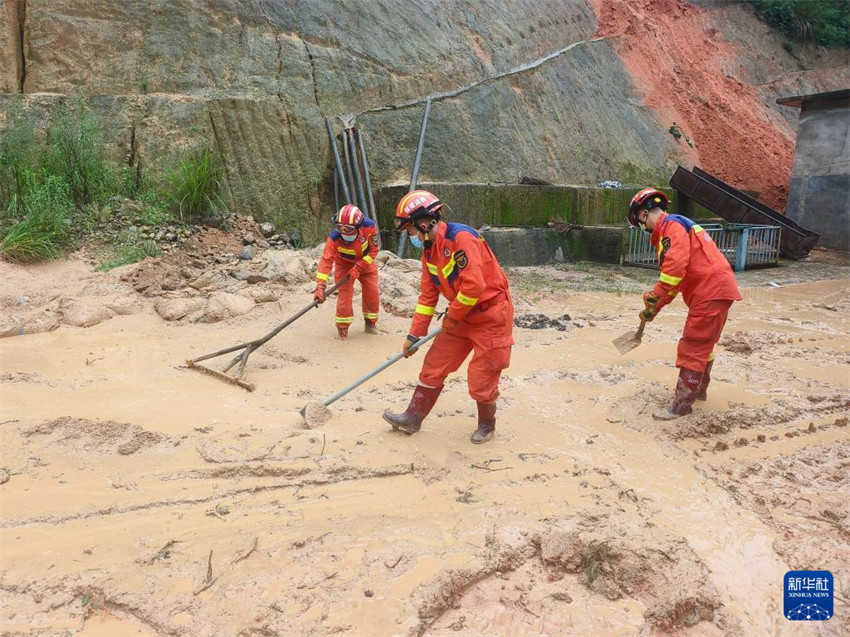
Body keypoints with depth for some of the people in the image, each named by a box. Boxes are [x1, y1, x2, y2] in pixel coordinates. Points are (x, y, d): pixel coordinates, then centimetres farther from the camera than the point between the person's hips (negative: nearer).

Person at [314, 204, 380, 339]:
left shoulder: (369, 227, -34)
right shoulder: (334, 238, -36)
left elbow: (374, 250, -23)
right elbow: (326, 260, -38)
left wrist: (358, 268, -27)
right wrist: (320, 286, -46)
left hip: (365, 262, 2)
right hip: (344, 264, -1)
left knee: (372, 292, 0)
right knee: (345, 292, -12)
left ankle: (371, 323, 20)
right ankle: (342, 327, 3)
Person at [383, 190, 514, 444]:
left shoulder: (460, 237, -22)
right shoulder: (429, 249, 6)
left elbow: (474, 285, -28)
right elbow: (428, 295, 11)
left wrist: (452, 316, -14)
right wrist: (414, 335, 9)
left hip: (491, 315, -8)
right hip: (461, 316, 8)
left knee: (481, 378, -2)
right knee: (434, 365, 7)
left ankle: (487, 424, 23)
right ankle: (413, 418, 18)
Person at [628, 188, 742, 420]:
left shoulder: (672, 225, -10)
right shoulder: (670, 229, 21)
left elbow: (676, 265, -26)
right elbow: (674, 279, 23)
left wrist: (655, 295, -21)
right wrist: (654, 308, 20)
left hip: (711, 291, -10)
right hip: (716, 289, 10)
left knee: (693, 348, -6)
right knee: (703, 345, 23)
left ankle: (681, 405, -1)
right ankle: (699, 390, 39)